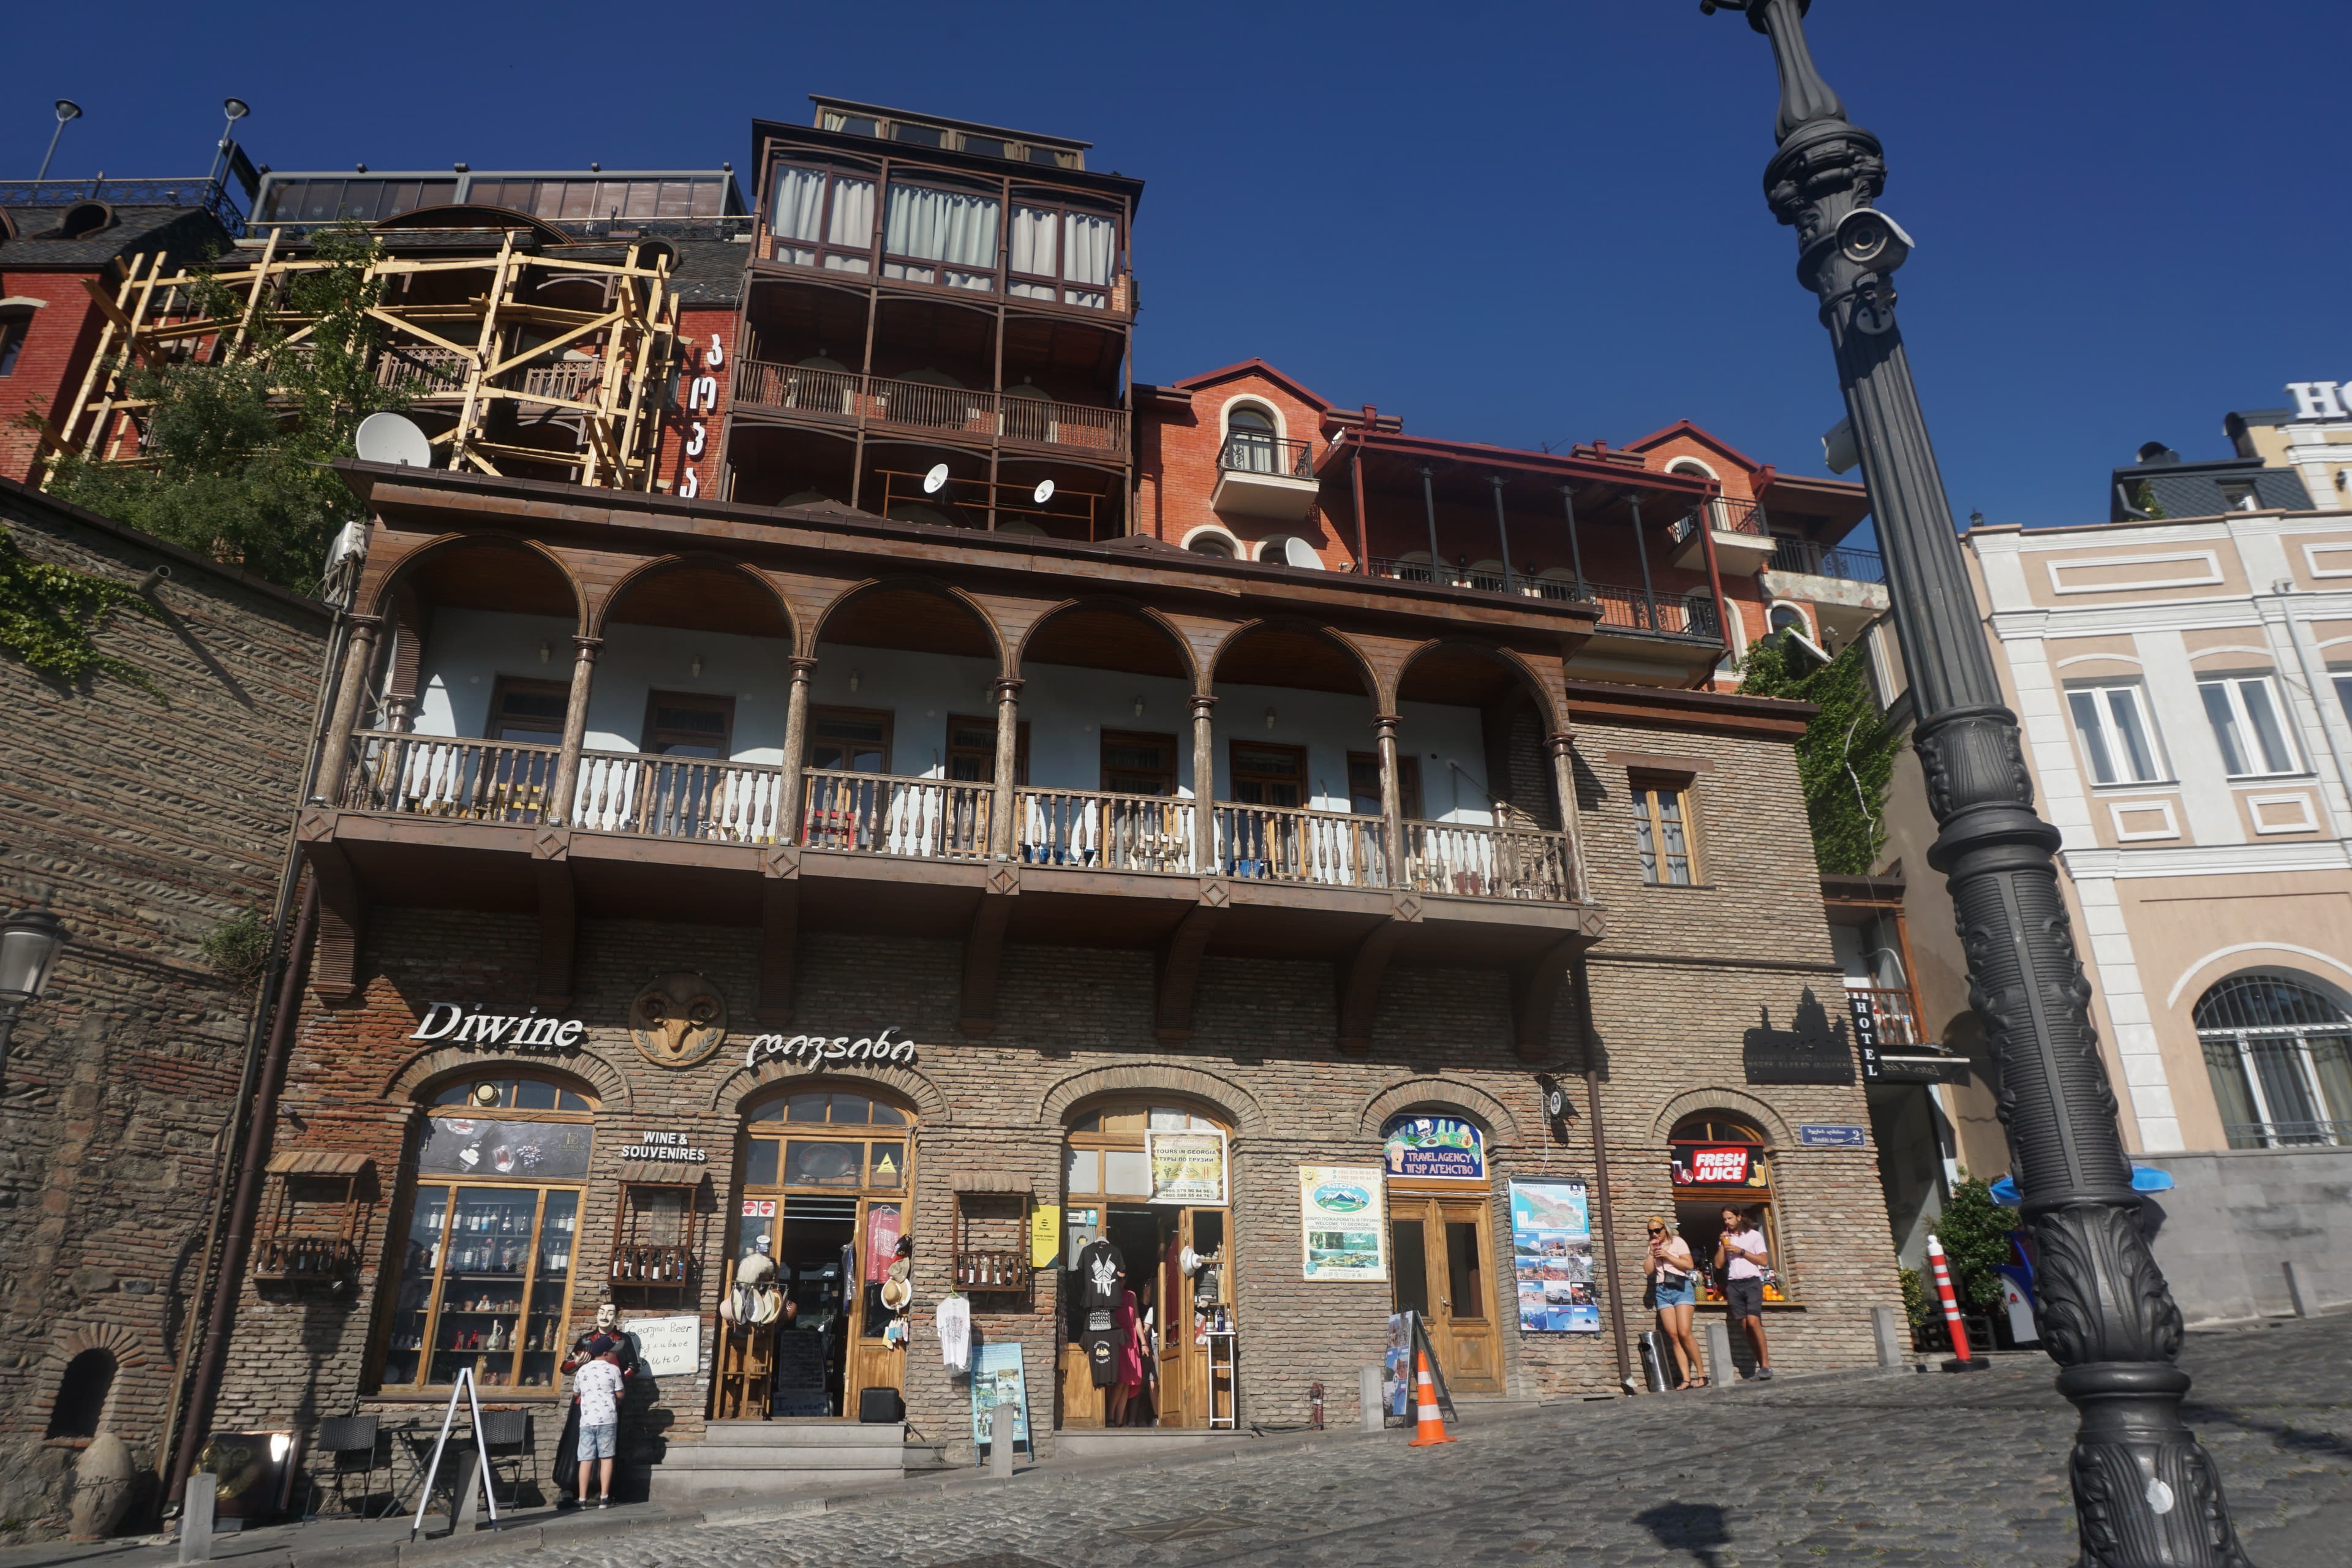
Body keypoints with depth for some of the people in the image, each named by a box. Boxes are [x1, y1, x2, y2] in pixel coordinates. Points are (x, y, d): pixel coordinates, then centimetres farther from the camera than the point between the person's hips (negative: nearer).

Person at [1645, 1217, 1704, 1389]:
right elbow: (1648, 1271, 9)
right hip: (1662, 1292, 4)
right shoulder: (1654, 1247, 19)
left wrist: (1667, 1255, -9)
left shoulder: (1677, 1242, 6)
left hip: (1681, 1288, -4)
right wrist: (1652, 1252, -1)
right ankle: (1686, 1379, -8)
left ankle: (1701, 1374, -6)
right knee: (1673, 1336, -6)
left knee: (1684, 1334, -16)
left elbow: (1690, 1265, -4)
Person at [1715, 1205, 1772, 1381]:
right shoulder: (1725, 1239, 19)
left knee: (1753, 1322, -20)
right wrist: (1723, 1245, 0)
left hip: (1751, 1282, -4)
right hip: (1733, 1285, 4)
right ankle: (1761, 1366, -2)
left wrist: (1741, 1251, -7)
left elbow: (1764, 1260, -2)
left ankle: (1766, 1365, -18)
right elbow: (1719, 1264, 10)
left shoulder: (1754, 1235, 7)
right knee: (1745, 1326, -4)